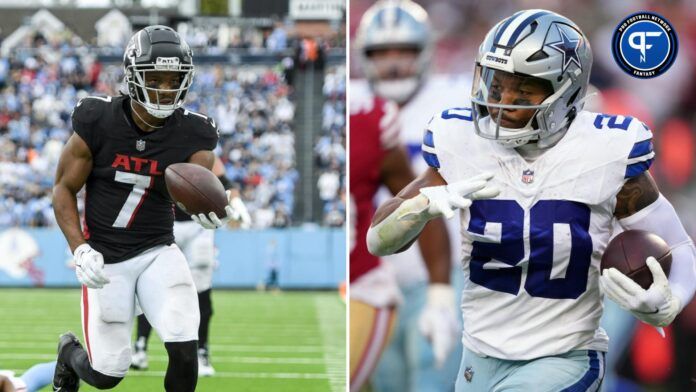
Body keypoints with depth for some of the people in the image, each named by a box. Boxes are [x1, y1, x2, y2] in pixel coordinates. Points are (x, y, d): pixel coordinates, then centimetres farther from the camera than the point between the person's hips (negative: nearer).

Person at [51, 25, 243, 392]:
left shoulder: (192, 134, -8)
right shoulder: (98, 122, -12)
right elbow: (64, 188, -3)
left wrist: (211, 208, -47)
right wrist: (80, 250, -15)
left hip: (159, 252, 1)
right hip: (105, 258, -1)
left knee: (184, 351, -18)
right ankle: (70, 351, 39)